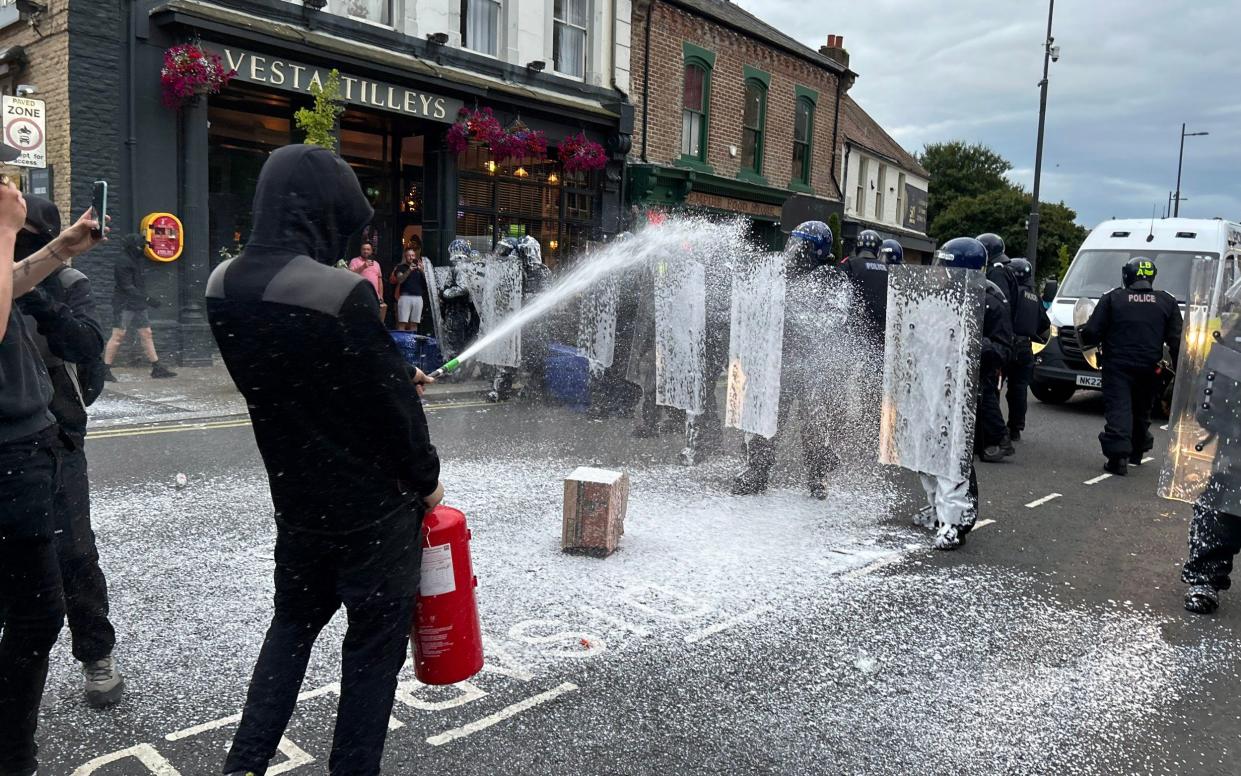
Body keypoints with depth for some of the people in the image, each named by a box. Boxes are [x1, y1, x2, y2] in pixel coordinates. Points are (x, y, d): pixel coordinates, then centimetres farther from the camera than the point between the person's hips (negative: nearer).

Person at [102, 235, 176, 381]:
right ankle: (105, 370, 1)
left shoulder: (139, 259, 12)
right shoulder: (123, 261, -15)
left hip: (138, 305, 9)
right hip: (124, 305, -8)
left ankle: (157, 368, 9)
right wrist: (148, 299, -24)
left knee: (146, 334, 7)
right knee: (118, 336, -6)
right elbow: (127, 287, -20)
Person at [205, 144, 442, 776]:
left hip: (296, 503, 7)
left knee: (293, 622, 25)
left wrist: (397, 375, 12)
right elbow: (392, 405, -20)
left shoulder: (224, 287, -3)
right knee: (374, 643, 12)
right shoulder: (343, 294, -26)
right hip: (374, 507, -6)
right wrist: (427, 480, -3)